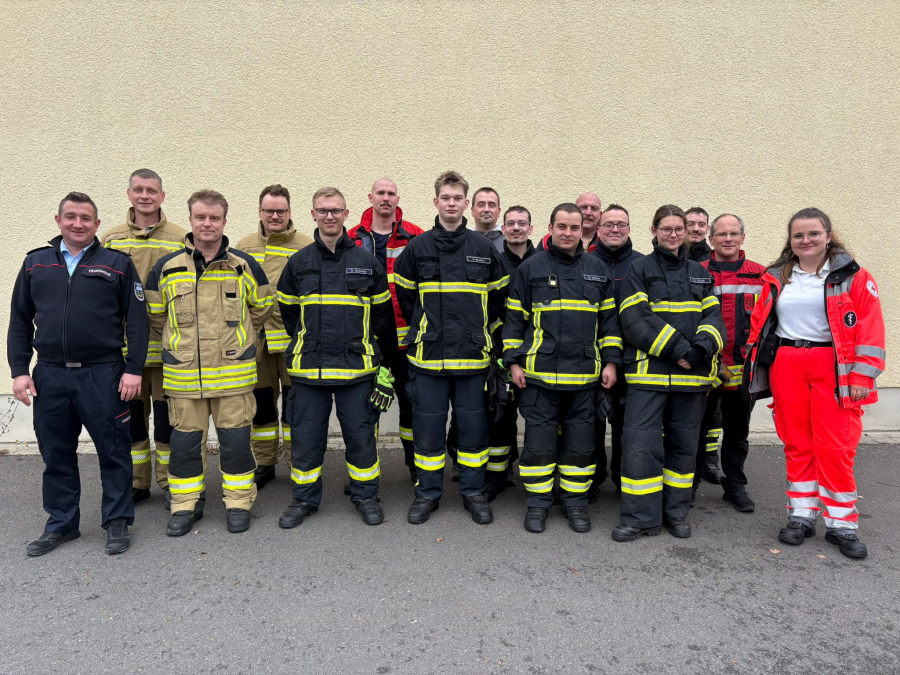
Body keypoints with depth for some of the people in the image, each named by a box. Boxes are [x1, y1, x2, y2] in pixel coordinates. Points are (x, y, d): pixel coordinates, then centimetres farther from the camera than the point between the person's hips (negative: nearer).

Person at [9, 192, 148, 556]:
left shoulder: (118, 264, 2)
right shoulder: (35, 264, 12)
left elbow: (137, 320, -2)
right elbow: (20, 321, 13)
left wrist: (133, 369, -8)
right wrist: (19, 370, 4)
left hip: (103, 376, -3)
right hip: (49, 377, 3)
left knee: (114, 452, 4)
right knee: (56, 454, 12)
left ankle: (117, 522, 19)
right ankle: (61, 523, 28)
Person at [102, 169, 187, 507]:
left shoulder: (181, 240, 1)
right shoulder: (111, 240, 7)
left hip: (167, 345, -2)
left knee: (167, 414, 6)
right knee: (131, 414, 11)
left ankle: (169, 481, 21)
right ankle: (136, 482, 26)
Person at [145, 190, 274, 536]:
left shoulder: (245, 265, 0)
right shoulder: (167, 267, 1)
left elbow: (262, 307, 13)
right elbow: (155, 313, 14)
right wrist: (180, 340, 12)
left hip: (233, 373, -1)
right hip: (183, 374, 1)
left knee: (235, 439, 5)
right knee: (185, 440, 10)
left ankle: (238, 502, 22)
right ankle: (186, 505, 26)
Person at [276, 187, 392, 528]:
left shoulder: (367, 261, 3)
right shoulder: (298, 262, 6)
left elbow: (381, 311, 12)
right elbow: (288, 311, 16)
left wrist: (364, 343, 10)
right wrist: (306, 343, 12)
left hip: (357, 366, -1)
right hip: (308, 367, 1)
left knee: (361, 433, 6)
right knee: (306, 435, 8)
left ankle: (365, 496, 24)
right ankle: (304, 499, 25)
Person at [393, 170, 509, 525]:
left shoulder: (484, 248, 4)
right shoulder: (417, 247, 3)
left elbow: (499, 294, 15)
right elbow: (405, 296, 14)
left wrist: (482, 329, 12)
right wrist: (421, 331, 12)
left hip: (472, 354, 0)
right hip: (428, 353, 0)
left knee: (473, 425, 8)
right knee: (428, 426, 6)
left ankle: (473, 492, 23)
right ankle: (428, 492, 23)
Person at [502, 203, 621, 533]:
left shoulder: (598, 269, 10)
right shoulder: (530, 268, 3)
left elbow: (609, 318, 14)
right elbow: (514, 318, 5)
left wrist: (610, 360, 6)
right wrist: (514, 361, -1)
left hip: (584, 373, 2)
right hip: (539, 373, -2)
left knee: (580, 440, 8)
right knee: (539, 439, 3)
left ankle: (575, 501, 24)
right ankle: (538, 502, 19)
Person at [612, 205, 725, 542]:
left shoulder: (700, 273, 18)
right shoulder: (639, 270, 3)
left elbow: (713, 316, 11)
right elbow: (636, 319, -9)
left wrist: (702, 347, -11)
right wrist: (677, 349, -17)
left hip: (692, 375, 5)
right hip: (648, 372, -4)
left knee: (683, 443, 11)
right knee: (641, 444, -8)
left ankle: (676, 512, 24)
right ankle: (640, 516, 4)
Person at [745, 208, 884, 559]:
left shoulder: (852, 276, 0)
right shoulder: (776, 278, 10)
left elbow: (871, 328, -4)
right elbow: (760, 323, 13)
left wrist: (863, 375, -10)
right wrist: (756, 365, 7)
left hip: (833, 369, -3)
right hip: (786, 367, 3)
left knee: (835, 447, -2)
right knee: (796, 443, 8)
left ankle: (842, 524, 12)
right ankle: (801, 515, 20)